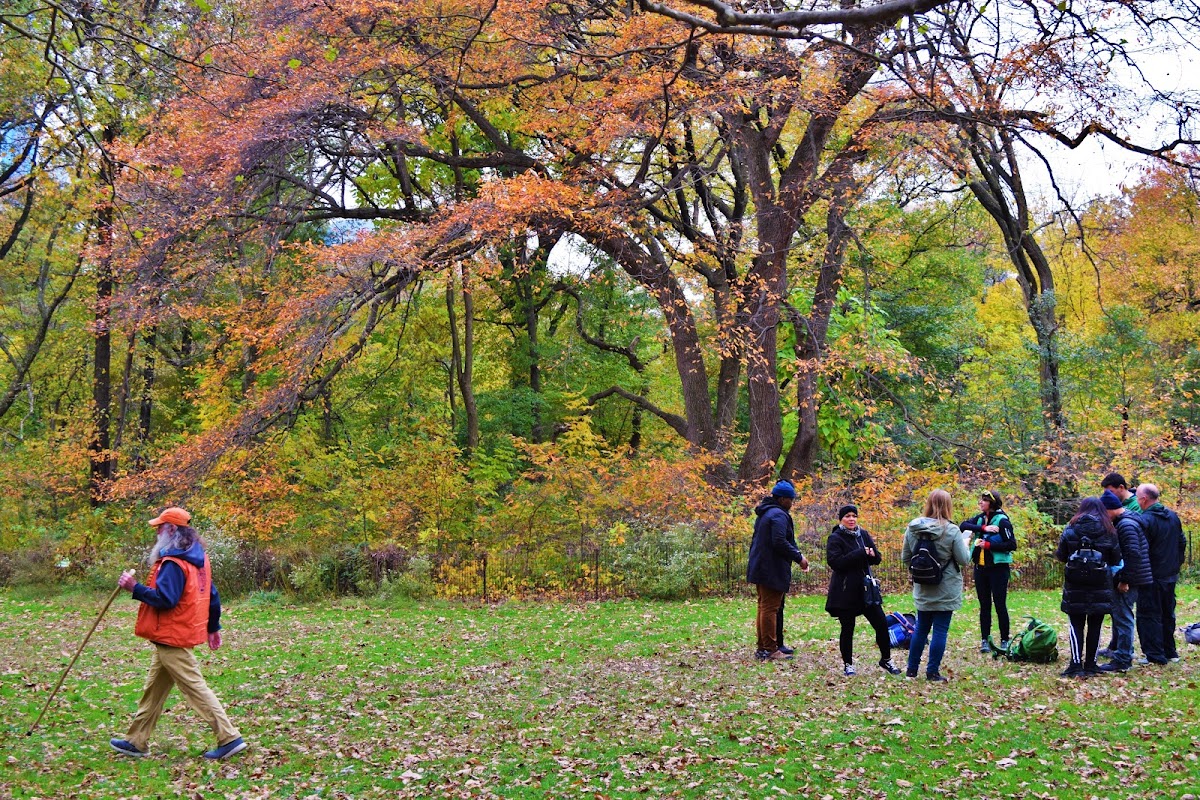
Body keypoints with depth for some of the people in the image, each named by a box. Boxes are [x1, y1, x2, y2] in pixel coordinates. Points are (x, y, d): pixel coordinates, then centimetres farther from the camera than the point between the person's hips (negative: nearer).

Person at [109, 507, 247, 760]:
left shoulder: (173, 563, -19)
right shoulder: (198, 558, 11)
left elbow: (165, 599, -27)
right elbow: (212, 595, 15)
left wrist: (135, 588, -20)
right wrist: (213, 627, 23)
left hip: (172, 638, -10)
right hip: (180, 634, 10)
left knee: (195, 688, -7)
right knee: (153, 690, 17)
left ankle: (229, 738, -6)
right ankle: (136, 741, 26)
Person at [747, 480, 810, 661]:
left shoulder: (764, 513, 16)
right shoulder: (779, 515, -16)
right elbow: (780, 543, -24)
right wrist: (799, 558, -15)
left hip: (760, 569, 10)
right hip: (772, 570, -10)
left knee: (763, 607, 15)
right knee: (770, 609, -6)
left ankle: (762, 647, 20)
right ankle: (770, 650, -3)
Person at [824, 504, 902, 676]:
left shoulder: (863, 534, 10)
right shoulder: (835, 538, -7)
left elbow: (877, 558, 14)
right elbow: (835, 561, -20)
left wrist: (872, 554, -11)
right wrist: (860, 553, -21)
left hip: (865, 588, 5)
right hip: (845, 591, -5)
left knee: (881, 623, 5)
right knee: (847, 628, 3)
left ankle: (886, 659, 22)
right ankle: (847, 664, 17)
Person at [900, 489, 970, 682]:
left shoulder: (912, 528, -3)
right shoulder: (951, 530, -16)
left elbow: (905, 558, 5)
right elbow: (964, 560, -10)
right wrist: (965, 543, 8)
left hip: (922, 590, 4)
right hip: (946, 591, -4)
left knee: (921, 629, 17)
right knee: (940, 631, 4)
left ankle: (912, 669, 22)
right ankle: (932, 672, 6)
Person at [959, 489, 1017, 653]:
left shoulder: (1002, 521, -10)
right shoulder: (980, 518, 8)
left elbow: (1012, 545, -14)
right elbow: (963, 526, -7)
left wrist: (988, 545, -18)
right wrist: (983, 528, -19)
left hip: (998, 568, -6)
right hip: (980, 568, 6)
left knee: (1000, 605, -1)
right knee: (984, 605, 9)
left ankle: (1004, 641, 7)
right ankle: (985, 640, 14)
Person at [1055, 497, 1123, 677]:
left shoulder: (1071, 529, -4)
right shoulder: (1109, 531, -2)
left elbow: (1061, 556, -1)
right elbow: (1116, 559, 3)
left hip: (1075, 586, -1)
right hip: (1100, 588, 1)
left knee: (1076, 625, 3)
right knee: (1095, 626, 9)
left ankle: (1076, 665, -6)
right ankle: (1091, 665, 12)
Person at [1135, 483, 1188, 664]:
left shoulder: (1145, 520, -18)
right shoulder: (1173, 516, 8)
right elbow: (1182, 543, 16)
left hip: (1151, 578, -8)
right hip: (1170, 576, 8)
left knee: (1149, 615, -1)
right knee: (1167, 614, 17)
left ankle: (1154, 655, -1)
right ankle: (1170, 652, 24)